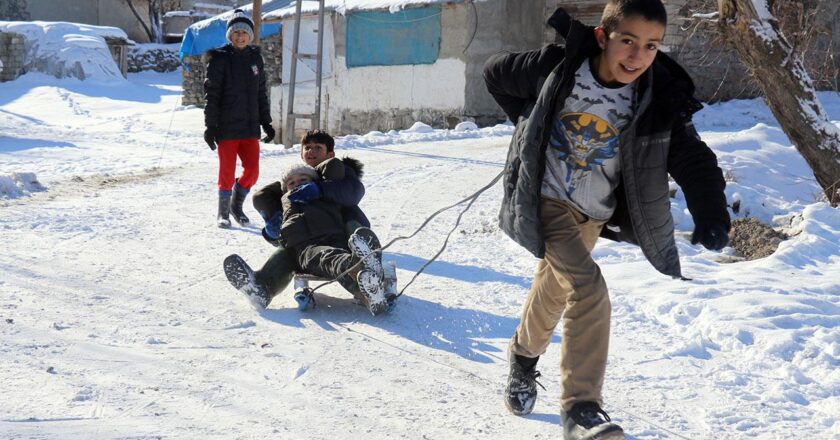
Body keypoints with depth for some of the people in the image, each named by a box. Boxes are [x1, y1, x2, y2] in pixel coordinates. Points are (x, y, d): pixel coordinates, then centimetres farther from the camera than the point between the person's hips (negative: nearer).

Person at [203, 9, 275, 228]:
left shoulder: (255, 58, 10)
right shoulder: (220, 59, -5)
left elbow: (261, 93, 16)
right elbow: (211, 94, -6)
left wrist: (266, 122, 13)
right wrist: (210, 126, -11)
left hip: (250, 126, 4)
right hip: (226, 127, -4)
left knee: (252, 170, 2)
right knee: (227, 171, 0)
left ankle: (237, 204, 25)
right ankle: (223, 211, 17)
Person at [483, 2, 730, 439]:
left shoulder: (659, 101, -16)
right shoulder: (556, 67, -19)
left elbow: (694, 160, -21)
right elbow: (495, 72, -2)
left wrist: (710, 216, -36)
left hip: (593, 213, 4)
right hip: (547, 200, -4)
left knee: (555, 291, 22)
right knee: (589, 289, -22)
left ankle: (524, 354, 50)